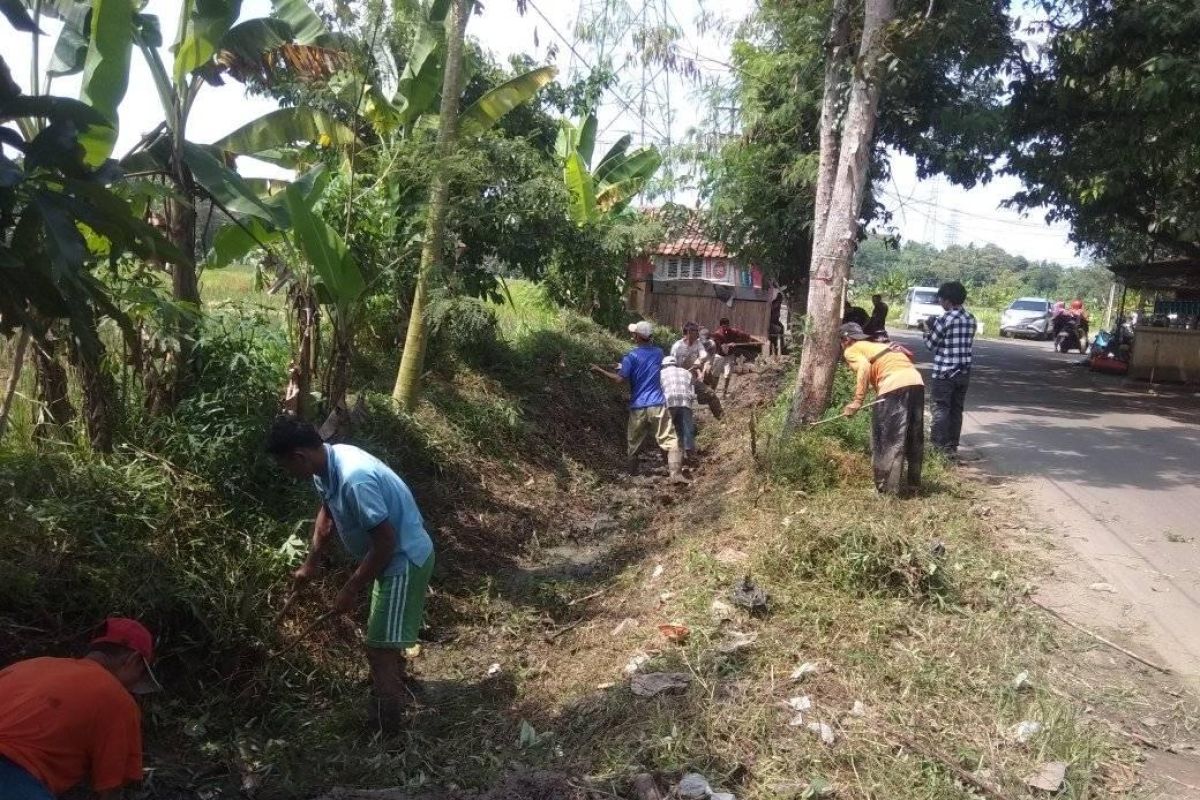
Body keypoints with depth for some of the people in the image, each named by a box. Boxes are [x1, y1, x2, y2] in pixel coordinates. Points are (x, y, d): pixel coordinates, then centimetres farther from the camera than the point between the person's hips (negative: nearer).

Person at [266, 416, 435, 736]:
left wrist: (351, 589, -19)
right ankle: (396, 684, 53)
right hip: (389, 555, 10)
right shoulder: (325, 465, -4)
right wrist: (311, 562, 21)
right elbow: (327, 513, 16)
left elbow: (385, 542, -29)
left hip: (405, 559, -10)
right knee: (385, 638, 29)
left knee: (379, 649, -2)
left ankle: (384, 733, 14)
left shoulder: (354, 479, -34)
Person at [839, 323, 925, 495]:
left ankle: (887, 489, 1)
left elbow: (864, 367, -10)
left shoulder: (851, 350, 11)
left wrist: (857, 401, -11)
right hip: (916, 382, 8)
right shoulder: (875, 345, 33)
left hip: (894, 386, -8)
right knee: (914, 439, 17)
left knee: (886, 440, 0)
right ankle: (913, 486, 28)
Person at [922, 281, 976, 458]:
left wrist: (927, 330, 12)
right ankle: (953, 446, 15)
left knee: (941, 409, 0)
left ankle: (941, 446, -1)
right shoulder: (970, 319, 7)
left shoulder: (944, 319, -13)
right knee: (957, 410, 11)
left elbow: (931, 344, -7)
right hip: (964, 372, 6)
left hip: (944, 372, -6)